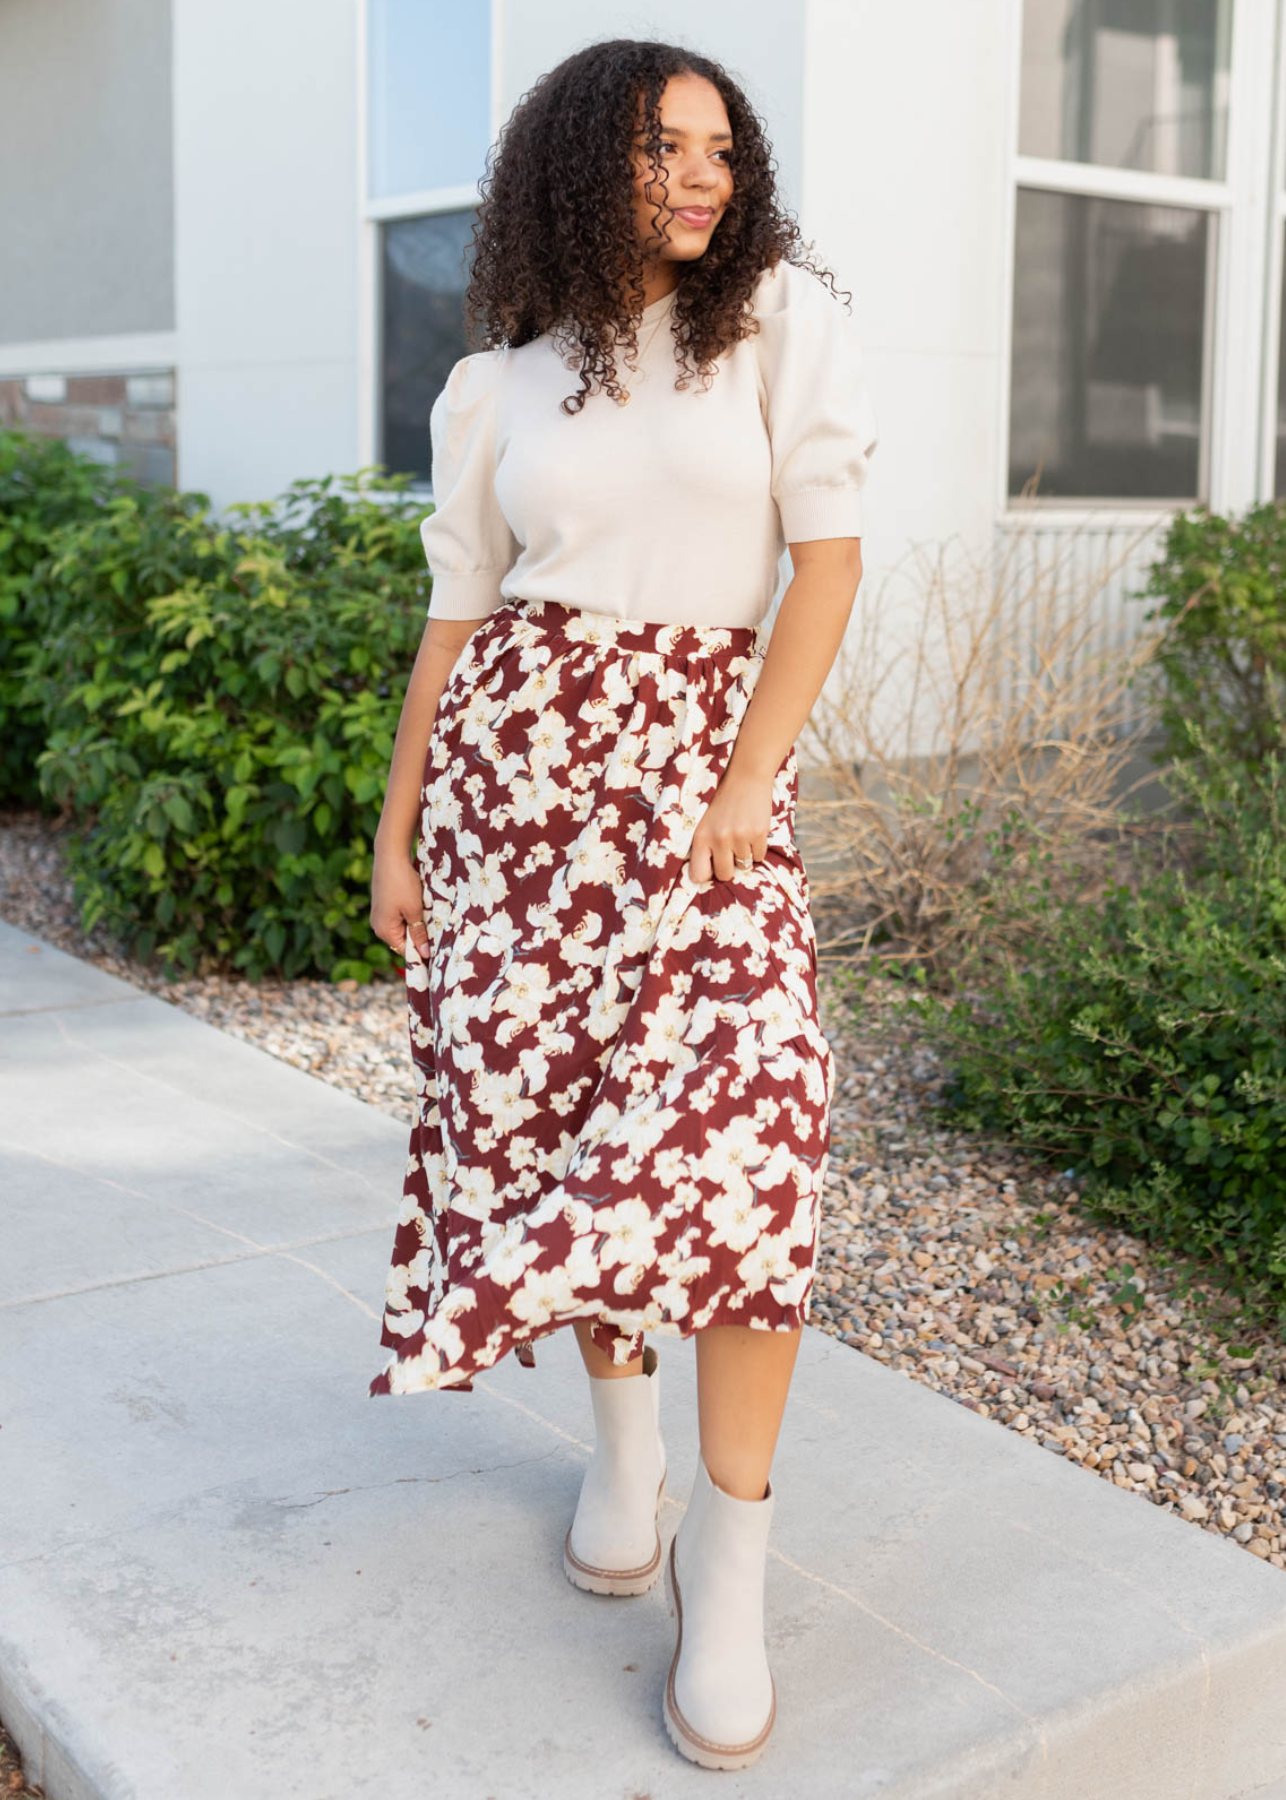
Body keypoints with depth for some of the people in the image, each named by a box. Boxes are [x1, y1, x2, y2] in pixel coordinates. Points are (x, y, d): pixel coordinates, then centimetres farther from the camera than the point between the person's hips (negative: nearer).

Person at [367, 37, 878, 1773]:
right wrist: (395, 832, 8)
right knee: (543, 1097, 2)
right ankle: (621, 1420, 29)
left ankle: (729, 1553, -6)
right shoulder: (496, 390, 10)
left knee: (743, 1109, -19)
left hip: (708, 747, -2)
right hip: (513, 751, 3)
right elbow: (458, 618, 11)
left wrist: (749, 779, -11)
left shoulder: (784, 320, 4)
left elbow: (830, 554, -3)